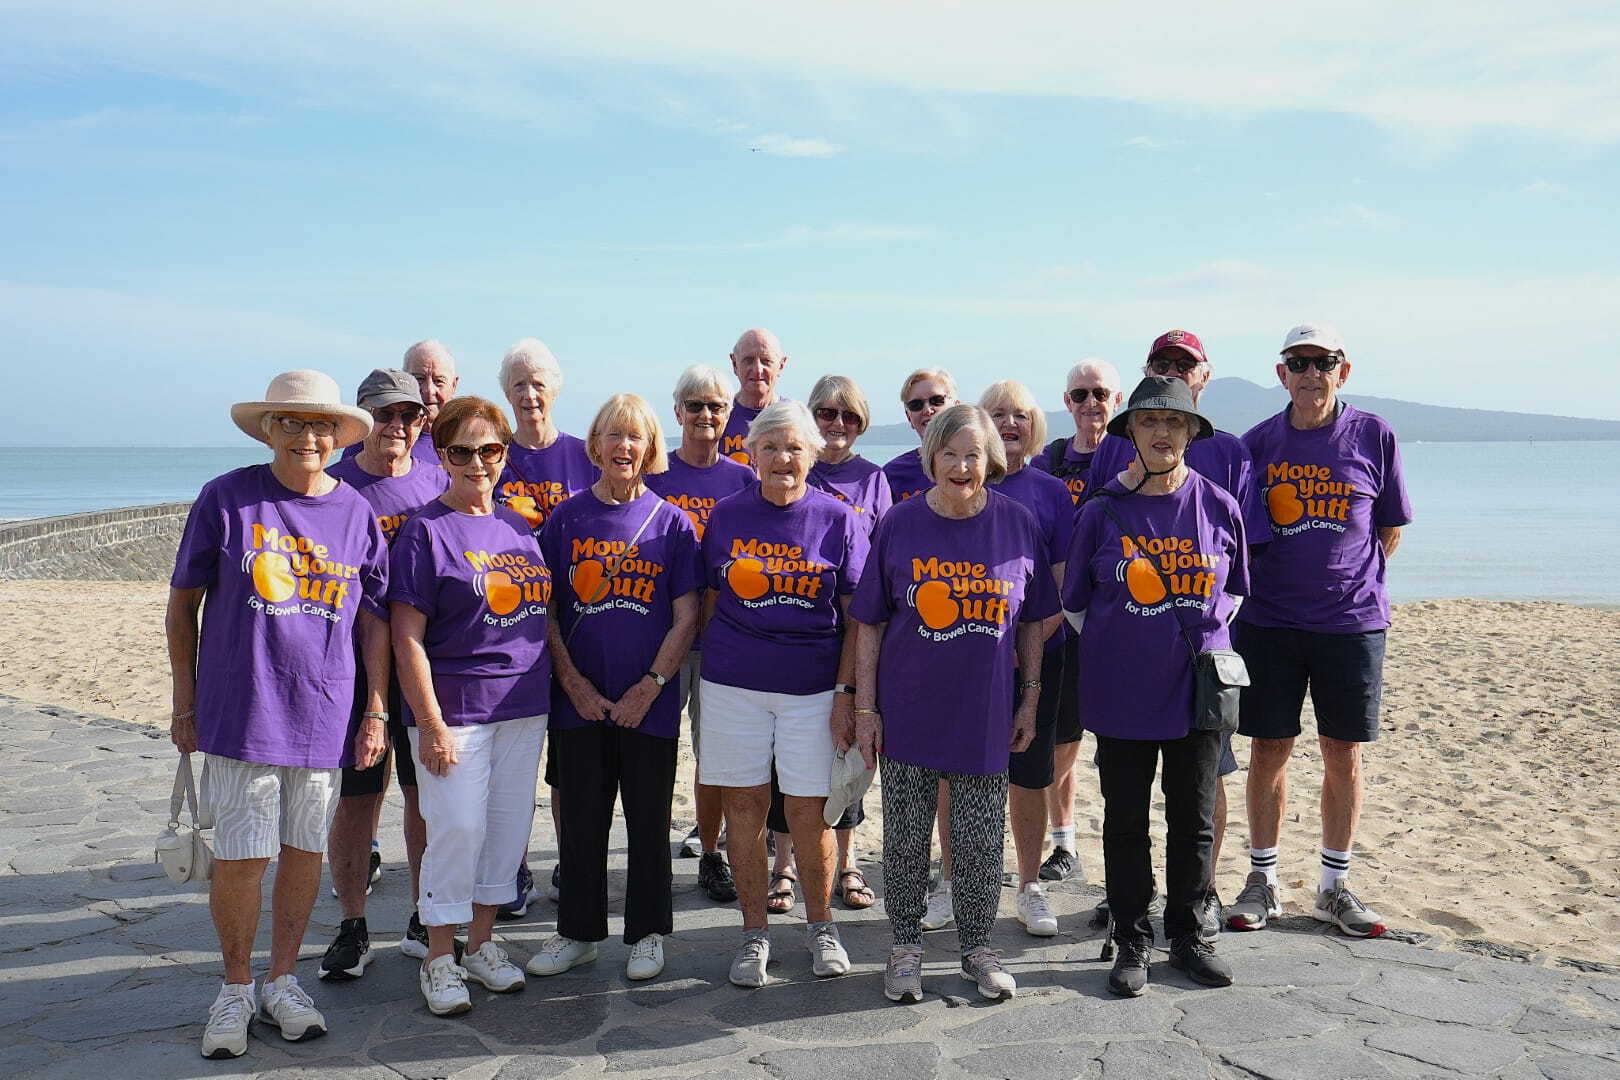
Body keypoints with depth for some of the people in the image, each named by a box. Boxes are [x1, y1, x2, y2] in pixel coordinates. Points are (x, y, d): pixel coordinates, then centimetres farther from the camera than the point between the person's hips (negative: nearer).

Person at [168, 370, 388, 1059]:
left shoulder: (356, 512, 5)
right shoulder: (226, 498, -2)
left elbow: (374, 618, 9)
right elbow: (182, 605, 3)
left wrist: (376, 710, 5)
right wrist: (185, 705, 2)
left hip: (324, 716, 3)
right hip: (239, 711, -2)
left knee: (305, 851, 11)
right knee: (240, 856, 1)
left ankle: (281, 983, 28)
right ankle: (235, 990, 22)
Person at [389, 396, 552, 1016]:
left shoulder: (519, 528, 11)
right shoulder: (426, 530, -7)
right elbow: (407, 636, -11)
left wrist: (559, 689, 11)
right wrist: (430, 722, -16)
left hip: (525, 707, 6)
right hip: (455, 706, -6)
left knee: (509, 823, 11)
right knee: (457, 827, -4)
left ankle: (482, 943, 27)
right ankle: (440, 959, 13)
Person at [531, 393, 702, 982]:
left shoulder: (671, 521, 0)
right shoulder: (567, 518, 3)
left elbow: (686, 618, -2)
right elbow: (546, 612, 2)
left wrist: (649, 687, -10)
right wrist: (575, 684, -7)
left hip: (649, 703, -1)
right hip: (580, 699, 1)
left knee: (649, 821, 9)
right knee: (581, 819, 11)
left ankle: (647, 933, 24)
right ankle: (578, 931, 27)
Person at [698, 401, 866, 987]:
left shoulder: (837, 520, 0)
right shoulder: (726, 515, 5)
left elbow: (857, 615, 0)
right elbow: (709, 602, 11)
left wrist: (846, 690, -6)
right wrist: (706, 675, 8)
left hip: (813, 686, -2)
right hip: (734, 684, 2)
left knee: (808, 809, 2)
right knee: (744, 805, 6)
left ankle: (821, 925, 24)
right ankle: (754, 931, 22)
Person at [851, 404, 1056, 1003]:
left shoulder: (1018, 523, -2)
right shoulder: (899, 524, -4)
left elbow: (1033, 621, 6)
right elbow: (870, 624, 0)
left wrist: (1029, 702, 4)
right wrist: (865, 708, -3)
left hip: (985, 715, 1)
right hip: (908, 710, 0)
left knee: (981, 842, 9)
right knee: (905, 839, 10)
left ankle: (978, 948, 28)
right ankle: (905, 948, 27)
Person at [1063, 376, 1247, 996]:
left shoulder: (1220, 507, 0)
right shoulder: (1103, 510, -4)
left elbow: (1236, 589, 15)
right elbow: (1074, 602, 6)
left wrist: (1202, 632, 9)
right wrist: (1117, 645, 8)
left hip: (1199, 689, 1)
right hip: (1121, 693, -1)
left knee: (1194, 819, 11)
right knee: (1126, 822, 8)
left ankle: (1188, 936, 27)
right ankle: (1132, 943, 21)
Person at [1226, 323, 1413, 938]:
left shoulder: (1373, 436, 1)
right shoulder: (1258, 443, 2)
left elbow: (1391, 528, 9)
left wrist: (1348, 581, 6)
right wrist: (1278, 582, 5)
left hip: (1352, 621, 0)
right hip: (1268, 621, 0)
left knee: (1344, 755, 7)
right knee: (1269, 750, 6)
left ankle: (1335, 886, 22)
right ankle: (1262, 880, 19)